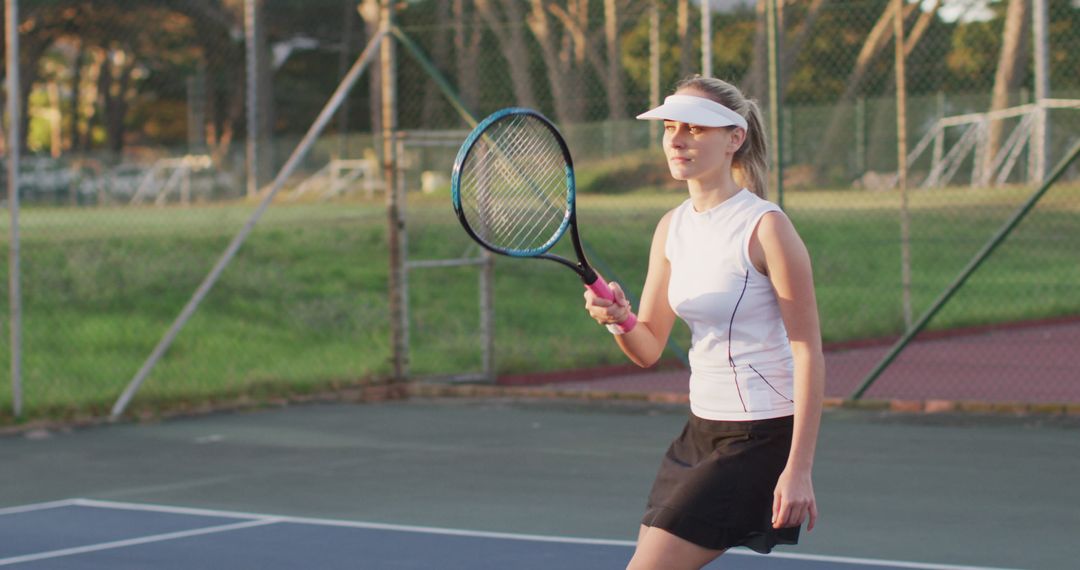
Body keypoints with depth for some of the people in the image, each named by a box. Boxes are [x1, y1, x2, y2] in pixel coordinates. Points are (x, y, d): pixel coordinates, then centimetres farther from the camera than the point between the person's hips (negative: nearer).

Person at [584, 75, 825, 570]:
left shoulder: (765, 227, -15)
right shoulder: (672, 227, 7)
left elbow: (809, 352, -16)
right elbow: (649, 349, 10)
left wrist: (798, 469, -20)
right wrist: (619, 319, -14)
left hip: (762, 437, -8)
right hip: (701, 431, 8)